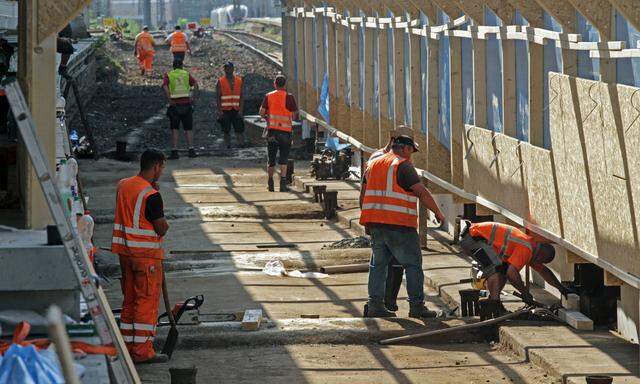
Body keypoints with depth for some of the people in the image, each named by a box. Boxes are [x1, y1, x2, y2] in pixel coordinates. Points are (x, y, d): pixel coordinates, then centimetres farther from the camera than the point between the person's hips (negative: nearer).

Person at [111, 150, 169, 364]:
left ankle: (127, 345, 20)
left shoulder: (123, 186, 6)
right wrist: (164, 227, 6)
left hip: (125, 250, 8)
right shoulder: (151, 195, -19)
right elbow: (162, 228, -18)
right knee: (147, 301, -3)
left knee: (130, 299, 15)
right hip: (147, 253, -8)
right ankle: (142, 351, -3)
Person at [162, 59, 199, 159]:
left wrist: (170, 100, -13)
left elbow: (165, 86, -12)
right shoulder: (186, 74, 9)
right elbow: (195, 84, -6)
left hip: (174, 105, 0)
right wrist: (193, 98, -5)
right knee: (188, 129, 5)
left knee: (175, 129, 4)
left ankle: (174, 152, -2)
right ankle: (191, 150, -4)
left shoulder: (169, 75, 6)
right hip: (186, 103, 0)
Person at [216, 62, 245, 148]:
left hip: (236, 110, 1)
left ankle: (241, 144, -5)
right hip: (225, 111, -1)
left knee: (240, 130, -5)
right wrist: (220, 111, -8)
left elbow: (241, 97, 7)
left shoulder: (239, 81, 8)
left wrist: (241, 110, -3)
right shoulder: (220, 82, 2)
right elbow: (218, 98, 0)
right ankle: (228, 146, 8)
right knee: (226, 131, 2)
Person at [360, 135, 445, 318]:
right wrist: (438, 212, -2)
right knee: (413, 265, 0)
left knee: (378, 264, 12)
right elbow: (422, 192, -11)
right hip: (399, 226, -7)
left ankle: (375, 305, 7)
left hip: (375, 224, 7)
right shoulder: (403, 166, -7)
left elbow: (363, 196, 19)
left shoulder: (373, 164, 16)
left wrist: (367, 221, 26)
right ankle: (416, 306, -3)